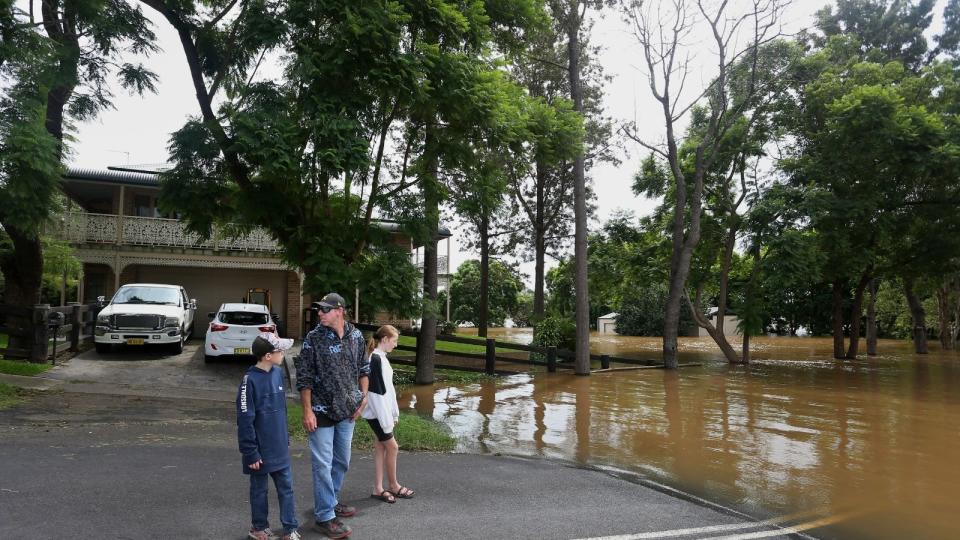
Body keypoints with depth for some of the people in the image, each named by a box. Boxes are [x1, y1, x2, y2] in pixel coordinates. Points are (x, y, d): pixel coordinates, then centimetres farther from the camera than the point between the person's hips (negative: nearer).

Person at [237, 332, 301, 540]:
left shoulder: (279, 373, 1)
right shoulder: (250, 380, -20)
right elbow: (245, 420, -17)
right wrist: (251, 453, -15)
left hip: (279, 447, 5)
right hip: (261, 449, -5)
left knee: (286, 487, 10)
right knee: (259, 489, 13)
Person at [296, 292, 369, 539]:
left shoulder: (356, 336, -2)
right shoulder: (314, 338, -13)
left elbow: (363, 368, 10)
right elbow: (304, 377, -11)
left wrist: (363, 397, 3)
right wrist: (307, 411, -14)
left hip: (347, 410, 5)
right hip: (322, 411, -5)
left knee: (342, 461, 18)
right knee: (323, 464, 1)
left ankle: (331, 501, 37)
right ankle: (325, 516, 13)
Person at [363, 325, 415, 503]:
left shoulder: (381, 357, 9)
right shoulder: (376, 359, -20)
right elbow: (376, 391, -22)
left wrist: (394, 412, 16)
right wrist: (386, 418, -19)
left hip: (383, 412, 9)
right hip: (377, 413, -9)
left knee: (381, 447, 11)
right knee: (392, 447, 2)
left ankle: (378, 489, 18)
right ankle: (393, 485, 19)